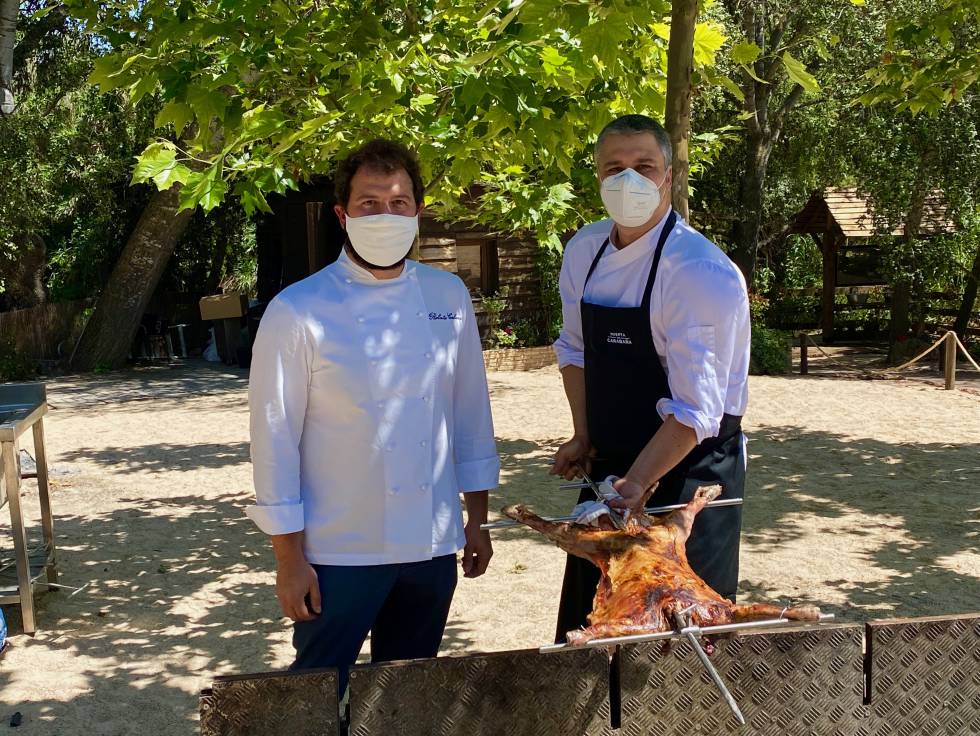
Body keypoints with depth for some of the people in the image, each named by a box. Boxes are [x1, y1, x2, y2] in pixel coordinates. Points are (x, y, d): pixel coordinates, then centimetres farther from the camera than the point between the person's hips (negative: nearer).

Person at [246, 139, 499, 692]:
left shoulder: (448, 297, 1)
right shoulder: (298, 312, -12)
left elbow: (470, 412, 8)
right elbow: (275, 439, -10)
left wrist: (477, 519, 9)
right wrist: (289, 559, -9)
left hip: (433, 546, 4)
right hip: (339, 553, -4)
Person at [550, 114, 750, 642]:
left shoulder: (702, 272, -20)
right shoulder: (584, 250, 1)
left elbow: (696, 410, -23)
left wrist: (636, 485, -25)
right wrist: (583, 437, 5)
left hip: (687, 466, -6)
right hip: (609, 464, 6)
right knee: (588, 624, 15)